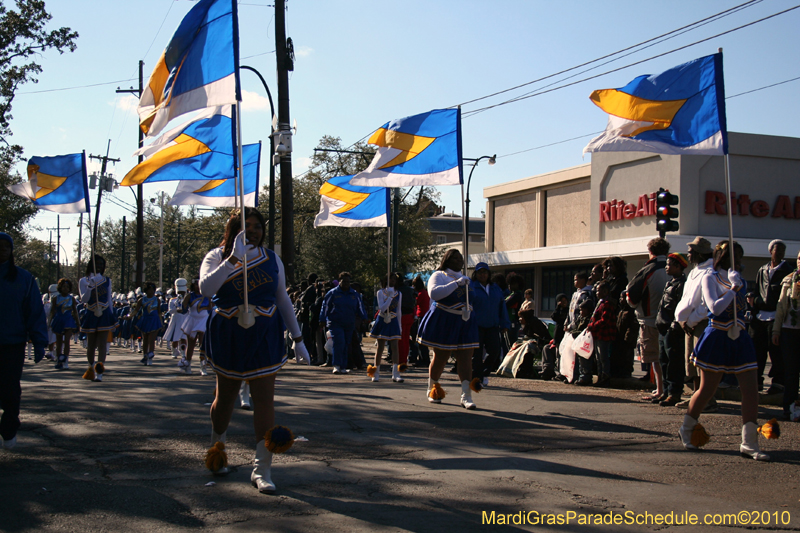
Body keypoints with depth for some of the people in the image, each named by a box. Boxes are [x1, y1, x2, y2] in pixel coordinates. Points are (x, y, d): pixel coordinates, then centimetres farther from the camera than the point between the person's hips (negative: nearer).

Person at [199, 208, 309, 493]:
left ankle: (262, 469, -3)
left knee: (264, 400, -7)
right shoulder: (217, 257, -3)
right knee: (226, 396, 13)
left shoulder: (271, 259, 5)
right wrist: (234, 258, -30)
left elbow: (283, 299, 13)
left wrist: (297, 338, 11)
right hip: (228, 337, -1)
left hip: (265, 337, 1)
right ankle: (217, 449, 41)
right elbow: (206, 288, -24)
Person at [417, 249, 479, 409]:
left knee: (466, 359, -5)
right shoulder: (439, 276, -3)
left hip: (465, 324, 5)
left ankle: (466, 396, -8)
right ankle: (432, 390, 23)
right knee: (440, 358, 3)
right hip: (443, 324, -5)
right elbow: (434, 293, -24)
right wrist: (456, 283, -24)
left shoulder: (465, 279, 17)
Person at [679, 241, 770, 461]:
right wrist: (733, 290, -12)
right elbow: (715, 307, -17)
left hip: (739, 339, 6)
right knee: (707, 390, 4)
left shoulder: (738, 280, 16)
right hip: (717, 339, -5)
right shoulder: (710, 278, -4)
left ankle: (749, 444, -1)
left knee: (751, 390, -4)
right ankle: (686, 430, 27)